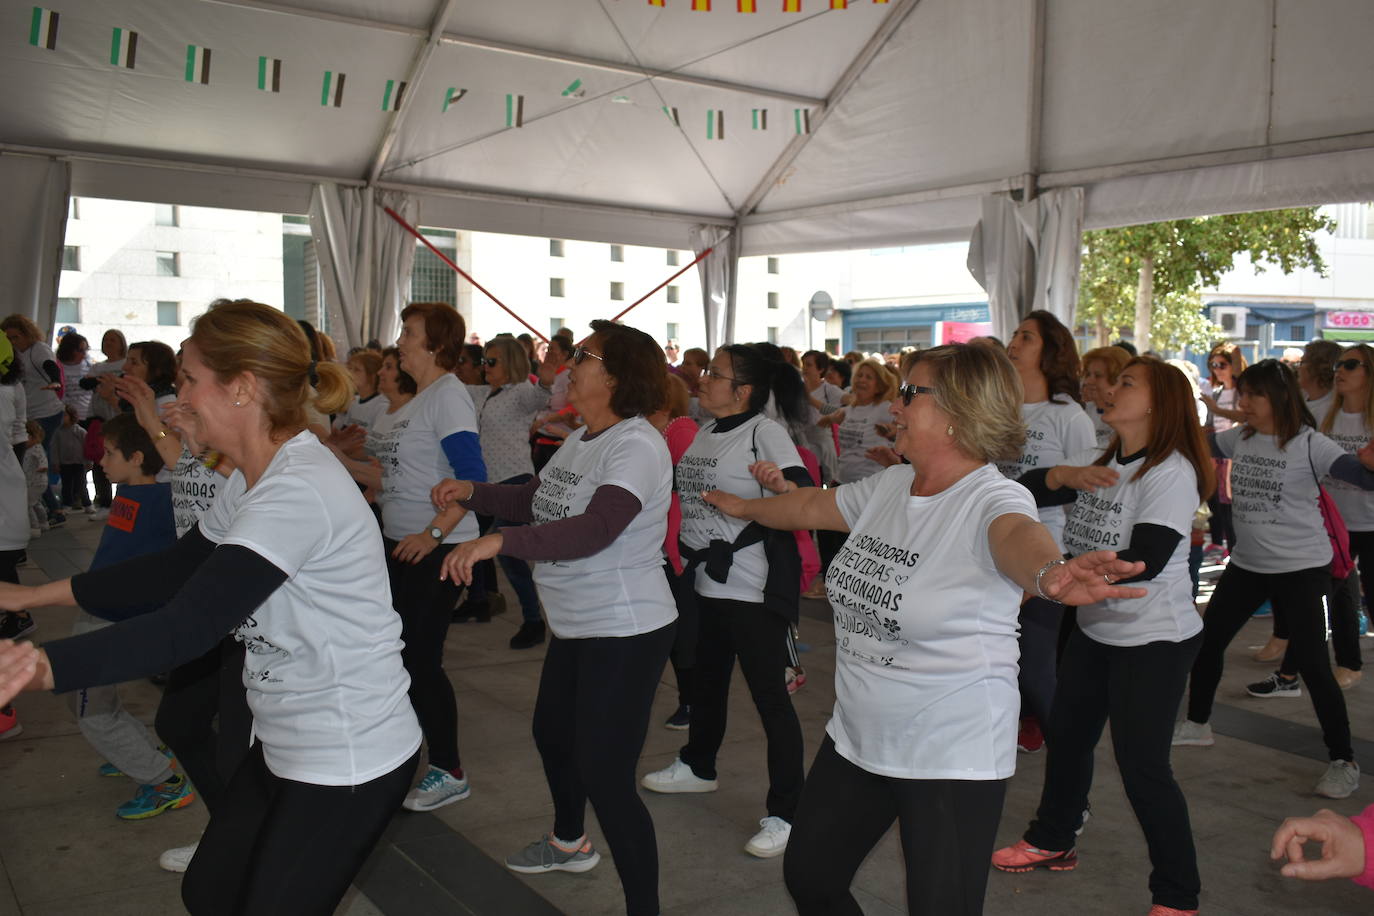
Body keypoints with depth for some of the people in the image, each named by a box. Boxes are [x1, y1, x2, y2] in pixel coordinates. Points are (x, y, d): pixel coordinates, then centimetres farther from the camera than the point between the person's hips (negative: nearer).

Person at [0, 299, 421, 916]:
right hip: (288, 745, 10)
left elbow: (187, 628, -35)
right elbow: (172, 570, 15)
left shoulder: (299, 493, -27)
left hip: (348, 766, -10)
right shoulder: (252, 481, 5)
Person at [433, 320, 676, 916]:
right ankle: (569, 843, 54)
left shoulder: (636, 446, -22)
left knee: (604, 777, -10)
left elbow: (595, 528, -35)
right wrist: (472, 492, 3)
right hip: (575, 625, 11)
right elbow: (534, 500, 19)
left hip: (626, 633, -10)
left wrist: (499, 542, -42)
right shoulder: (581, 439, 8)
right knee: (552, 733, 27)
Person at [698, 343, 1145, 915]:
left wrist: (1049, 572, -66)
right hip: (858, 736, 8)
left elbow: (1019, 537, -44)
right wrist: (746, 507, 34)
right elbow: (813, 506, 19)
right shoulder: (888, 485, 2)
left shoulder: (993, 499, -21)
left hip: (951, 755, -7)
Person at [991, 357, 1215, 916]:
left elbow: (1144, 562, -28)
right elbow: (1026, 490, 0)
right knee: (1066, 735, 18)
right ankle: (1052, 841, 39)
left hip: (1155, 639, -8)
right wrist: (1064, 475, -21)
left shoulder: (1172, 471, -19)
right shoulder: (1099, 459, 5)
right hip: (1094, 628, 8)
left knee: (1142, 765, -7)